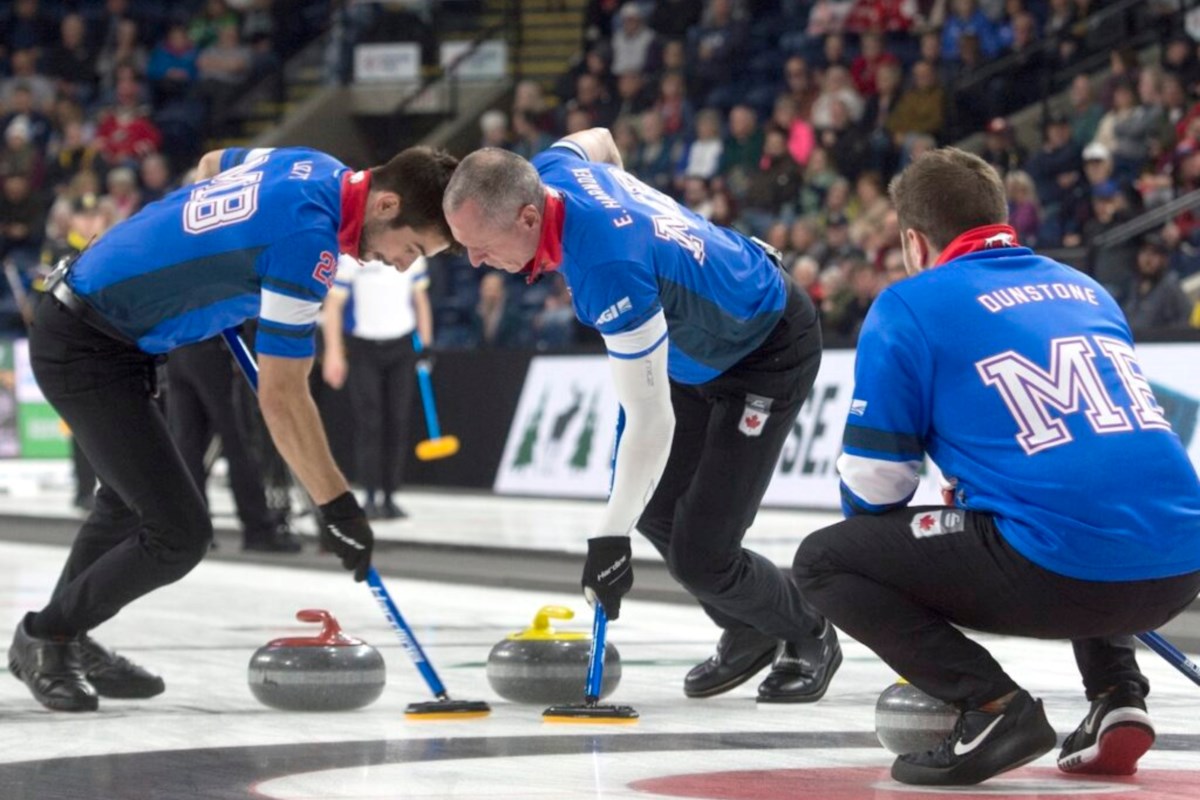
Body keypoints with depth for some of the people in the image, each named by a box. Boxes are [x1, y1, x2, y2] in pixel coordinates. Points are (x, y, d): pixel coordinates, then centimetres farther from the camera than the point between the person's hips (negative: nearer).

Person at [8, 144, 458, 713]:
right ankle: (47, 639, 10)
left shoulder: (313, 168, 0)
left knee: (132, 497, 28)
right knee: (178, 535, -11)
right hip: (84, 351, -10)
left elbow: (212, 164, 23)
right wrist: (338, 506, -18)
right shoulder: (307, 241, -27)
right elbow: (281, 397, -24)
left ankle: (63, 639, 43)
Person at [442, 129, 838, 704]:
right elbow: (599, 139, 13)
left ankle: (808, 640, 15)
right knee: (656, 508, 12)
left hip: (772, 353, -9)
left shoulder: (609, 270, -40)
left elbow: (651, 421, -35)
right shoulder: (551, 171, -15)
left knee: (700, 555, -11)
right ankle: (747, 634, 31)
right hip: (704, 347, 9)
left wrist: (611, 536, -30)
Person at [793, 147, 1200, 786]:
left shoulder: (909, 306, 6)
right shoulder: (1086, 289, 24)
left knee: (824, 561, 8)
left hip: (1062, 572, -7)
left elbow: (873, 485, 6)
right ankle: (1118, 697, 20)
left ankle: (992, 706, -5)